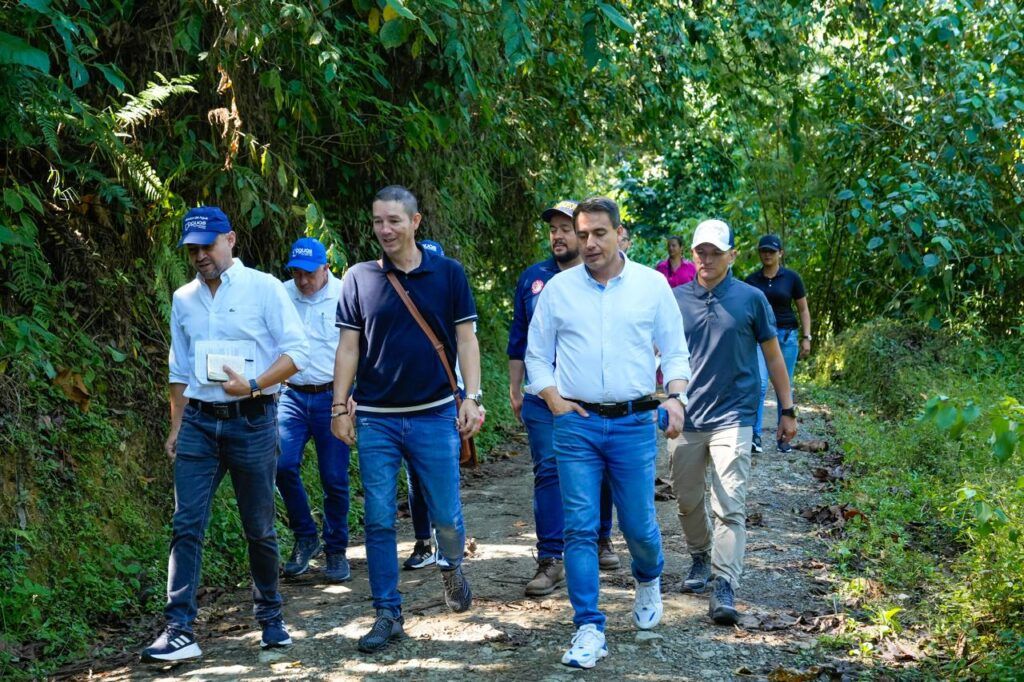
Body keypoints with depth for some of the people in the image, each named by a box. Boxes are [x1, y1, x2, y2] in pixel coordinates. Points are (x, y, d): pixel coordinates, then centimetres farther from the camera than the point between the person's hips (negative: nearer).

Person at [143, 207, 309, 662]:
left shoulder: (263, 288, -3)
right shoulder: (183, 299, 11)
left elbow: (297, 351, -7)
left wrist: (253, 385, -19)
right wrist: (175, 428, 15)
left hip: (251, 421, -3)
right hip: (198, 423, 4)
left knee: (259, 529, 6)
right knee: (186, 526, -5)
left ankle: (270, 618, 23)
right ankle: (179, 631, -6)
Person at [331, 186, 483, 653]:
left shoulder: (448, 274, 1)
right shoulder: (359, 278, 2)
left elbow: (465, 338, 2)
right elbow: (348, 347, 4)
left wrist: (472, 396, -8)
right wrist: (339, 408, 0)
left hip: (434, 415, -1)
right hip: (375, 420, 1)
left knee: (446, 517, 4)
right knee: (379, 521, 2)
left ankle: (451, 567, 37)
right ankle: (387, 614, 12)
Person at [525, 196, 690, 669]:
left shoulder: (652, 285, 4)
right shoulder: (558, 288, 5)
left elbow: (675, 350, 8)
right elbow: (537, 354, 11)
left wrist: (676, 397, -8)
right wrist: (554, 401, -1)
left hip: (634, 424, 0)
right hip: (576, 423, 1)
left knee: (639, 525, 5)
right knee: (580, 528, -4)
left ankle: (648, 581, 40)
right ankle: (589, 631, 2)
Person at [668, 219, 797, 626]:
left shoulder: (751, 299, -1)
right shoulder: (675, 299, 3)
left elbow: (773, 356, 6)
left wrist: (788, 410, 6)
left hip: (732, 418, -3)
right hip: (685, 419, 3)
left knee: (730, 507, -10)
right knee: (688, 501, 15)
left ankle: (724, 588, -10)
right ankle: (700, 559, 39)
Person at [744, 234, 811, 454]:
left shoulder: (791, 278, 3)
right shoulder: (752, 280, 6)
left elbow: (803, 309, 8)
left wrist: (806, 337, 1)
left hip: (786, 336, 0)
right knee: (759, 384, -17)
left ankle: (784, 438, 13)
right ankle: (755, 435, -17)